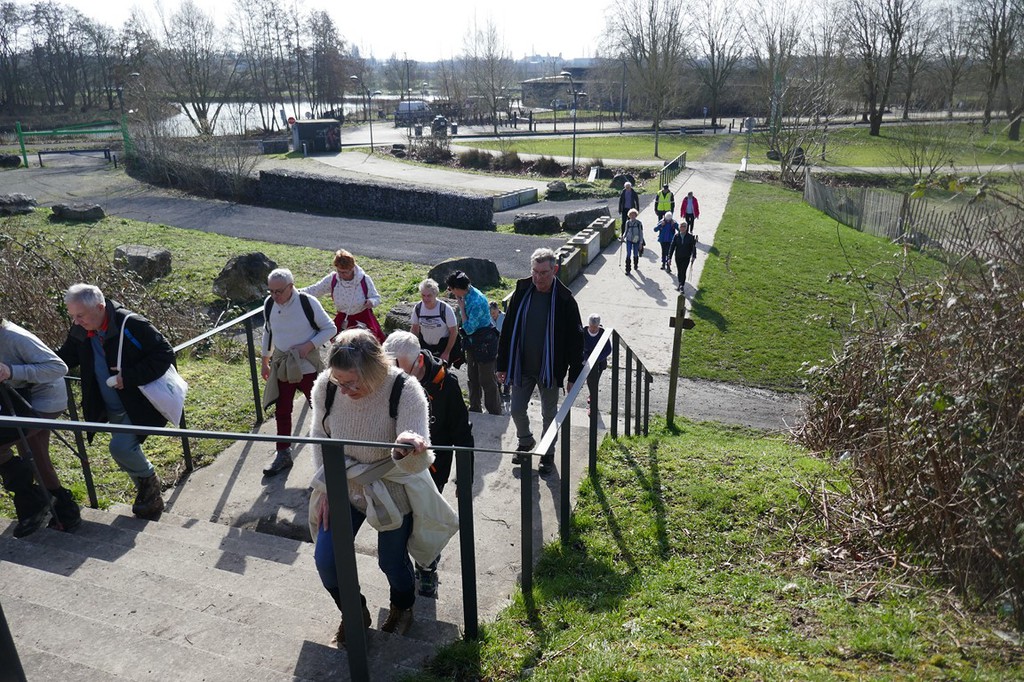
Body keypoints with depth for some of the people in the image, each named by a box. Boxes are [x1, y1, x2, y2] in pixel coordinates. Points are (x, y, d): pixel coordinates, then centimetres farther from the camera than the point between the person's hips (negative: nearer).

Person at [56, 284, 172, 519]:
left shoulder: (131, 325, -23)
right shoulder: (80, 332, -2)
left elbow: (165, 354, -21)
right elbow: (65, 358, 15)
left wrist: (129, 377, -27)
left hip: (139, 404, -7)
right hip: (112, 409, 7)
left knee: (121, 447, -19)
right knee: (124, 450, 15)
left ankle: (148, 480, 10)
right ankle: (148, 491, 35)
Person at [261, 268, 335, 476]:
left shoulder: (307, 302, -17)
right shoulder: (269, 304, -4)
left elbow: (329, 329, -8)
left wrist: (309, 345, -20)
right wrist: (265, 361, 18)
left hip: (307, 365, -4)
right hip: (282, 365, 4)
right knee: (282, 412, 10)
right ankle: (283, 454, 25)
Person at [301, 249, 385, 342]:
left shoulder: (364, 279, -16)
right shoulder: (332, 279, -10)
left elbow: (376, 298, -7)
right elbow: (314, 290, -3)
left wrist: (372, 302, -31)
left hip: (363, 320, -2)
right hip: (343, 321, 2)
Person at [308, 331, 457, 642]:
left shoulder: (405, 391, -29)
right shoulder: (326, 386, -18)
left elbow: (417, 463, -33)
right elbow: (320, 437, 1)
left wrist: (407, 450, -57)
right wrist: (325, 488, -1)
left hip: (393, 491, -3)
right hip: (344, 485, 4)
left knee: (392, 561, 11)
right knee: (325, 558, 3)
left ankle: (402, 608, 48)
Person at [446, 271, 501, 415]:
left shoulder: (477, 301, -28)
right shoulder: (468, 294, 0)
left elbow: (469, 328, -25)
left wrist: (461, 306, -21)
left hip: (484, 343, -9)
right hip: (473, 343, 9)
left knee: (486, 381, -2)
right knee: (472, 378, 19)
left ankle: (496, 414, 9)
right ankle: (474, 409, 33)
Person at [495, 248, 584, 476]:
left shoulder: (564, 300, -14)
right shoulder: (521, 293, -6)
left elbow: (576, 340, -9)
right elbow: (507, 331, 2)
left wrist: (574, 376, -8)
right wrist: (502, 365, 3)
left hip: (550, 369, -3)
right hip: (521, 367, 3)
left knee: (549, 414, 12)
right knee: (517, 410, 12)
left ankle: (548, 453, 33)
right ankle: (526, 442, 40)